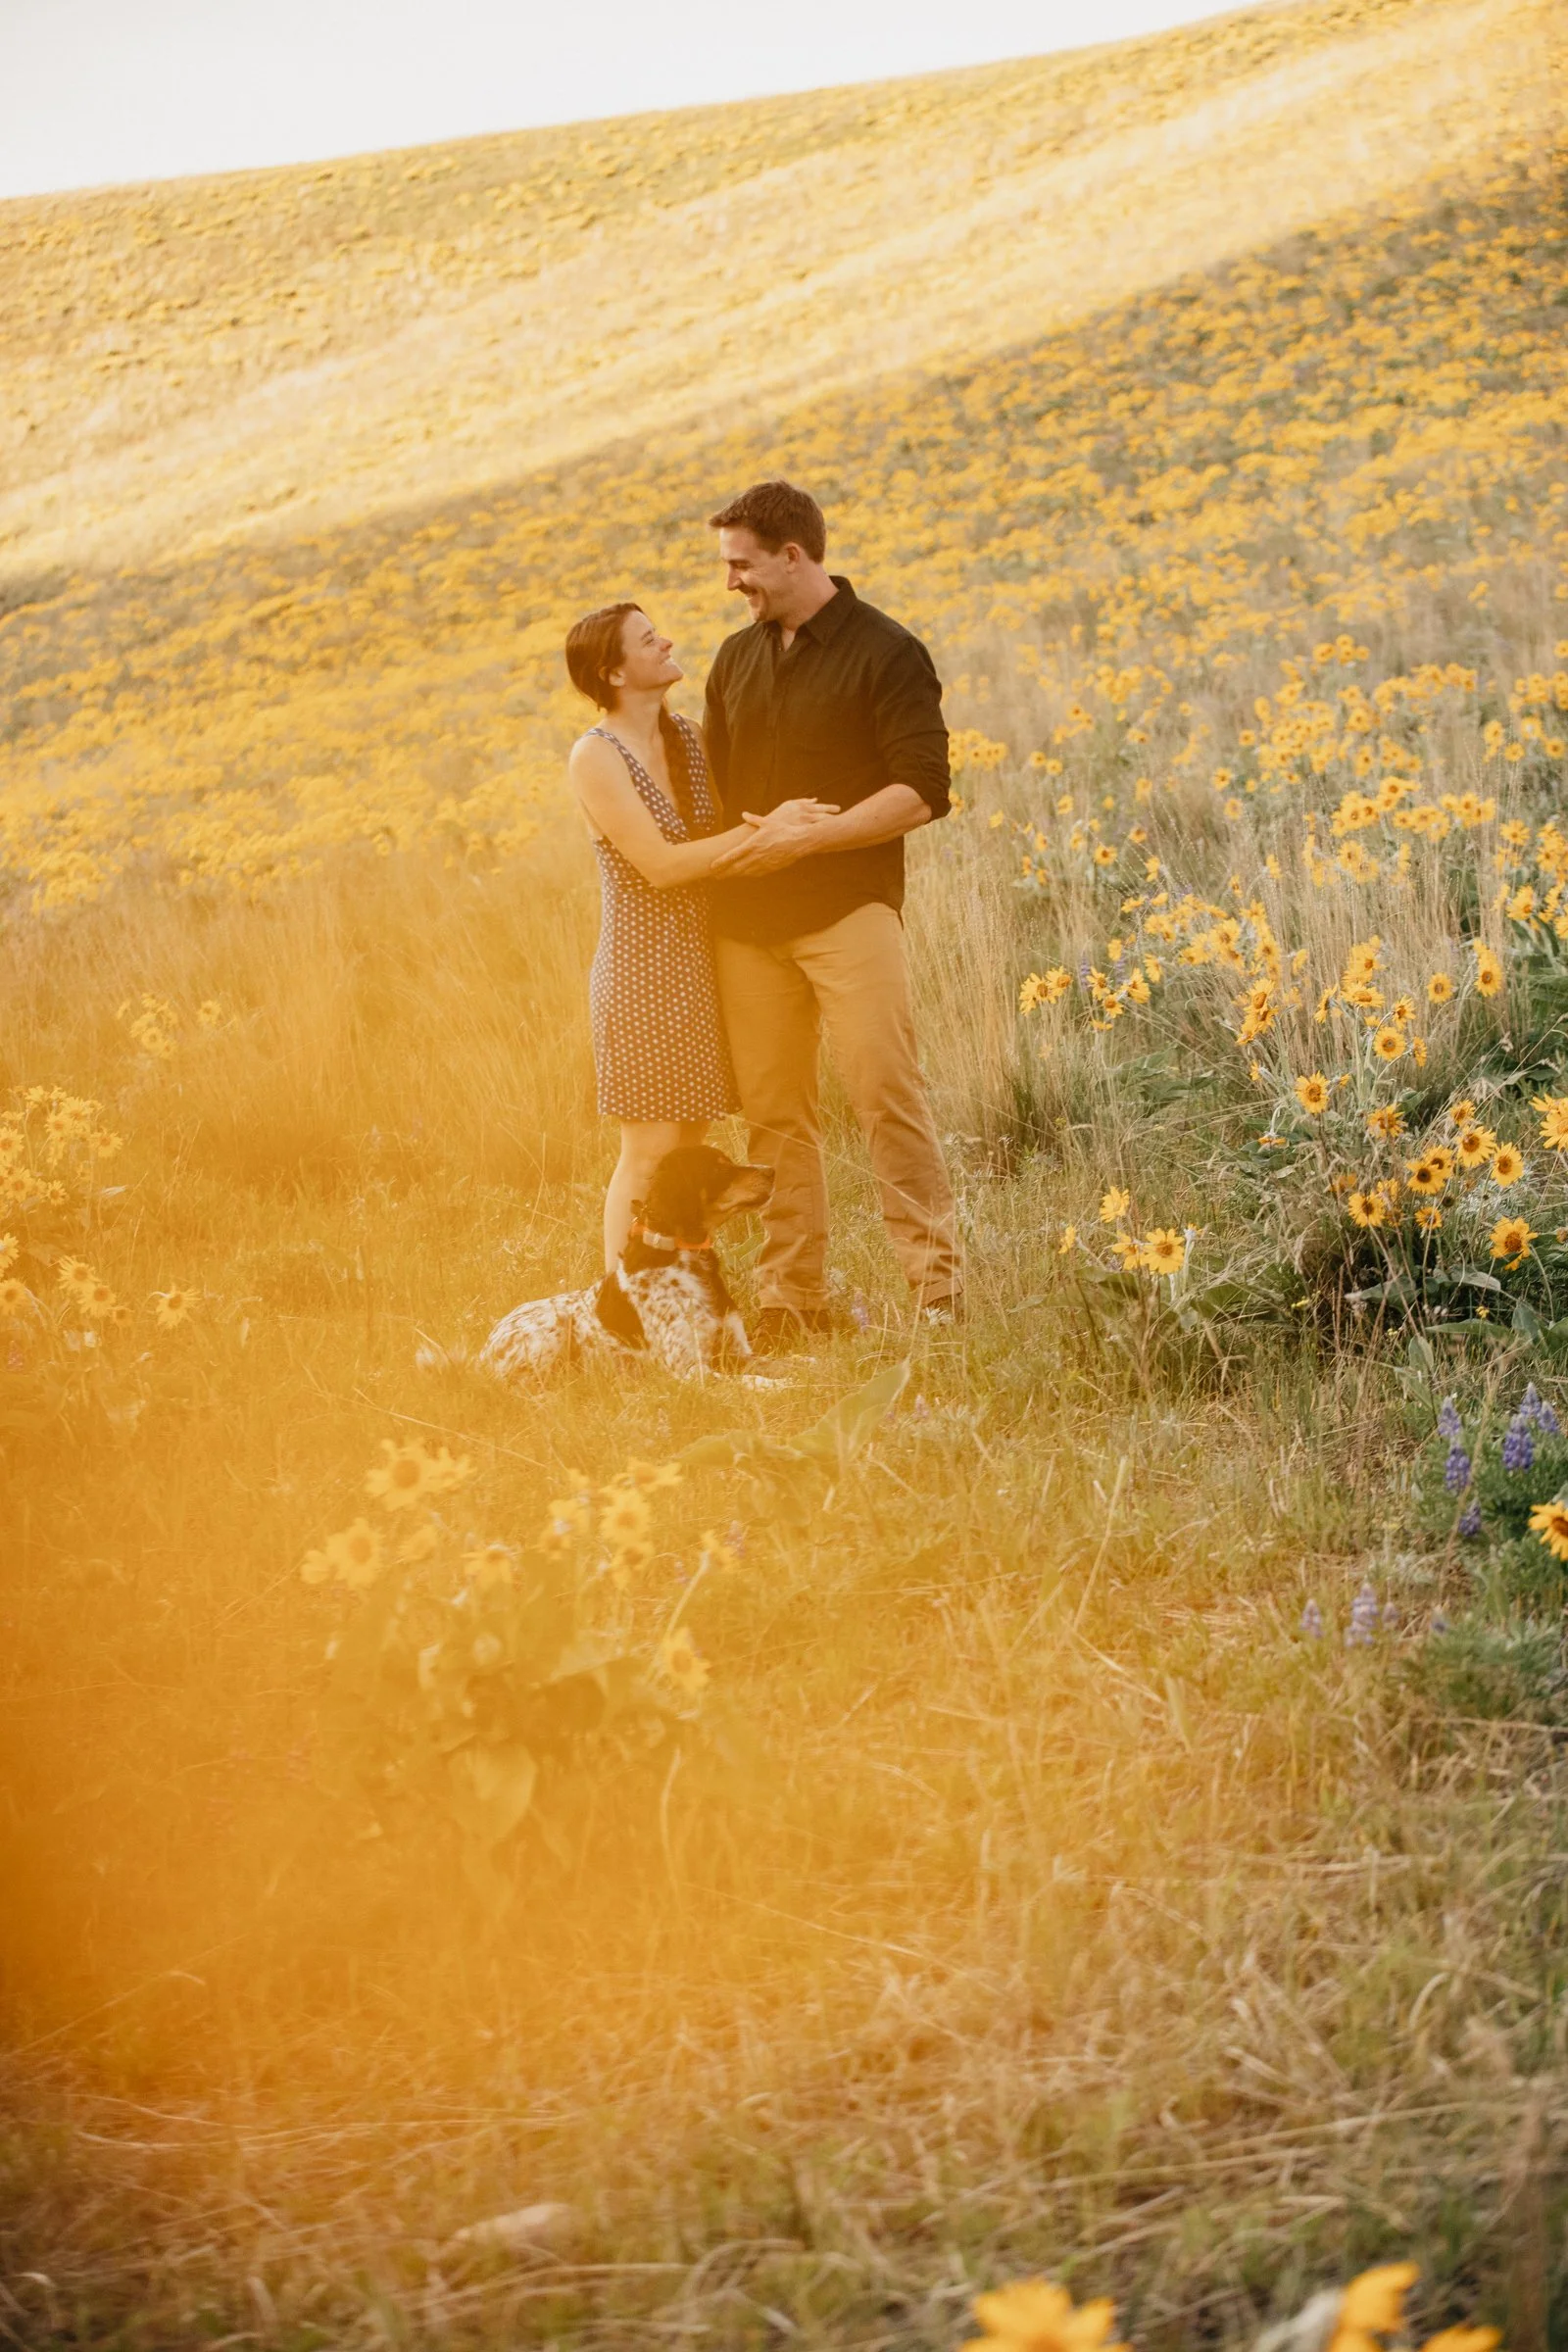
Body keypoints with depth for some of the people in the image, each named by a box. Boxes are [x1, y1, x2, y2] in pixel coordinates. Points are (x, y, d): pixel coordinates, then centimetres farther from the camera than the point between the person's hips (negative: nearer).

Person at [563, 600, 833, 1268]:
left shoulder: (689, 737, 8)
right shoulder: (596, 756, -13)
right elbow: (659, 864, -20)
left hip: (702, 965, 7)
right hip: (644, 969, -7)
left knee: (691, 1146, 10)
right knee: (648, 1155, -3)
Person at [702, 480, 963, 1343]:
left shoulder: (886, 654, -3)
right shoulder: (736, 659, 16)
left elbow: (922, 793, -10)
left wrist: (804, 838, -15)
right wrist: (747, 837, 4)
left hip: (848, 908, -6)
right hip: (748, 918, 6)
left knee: (885, 1091, -12)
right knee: (773, 1110, 5)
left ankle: (936, 1282, -7)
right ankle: (790, 1300, 10)